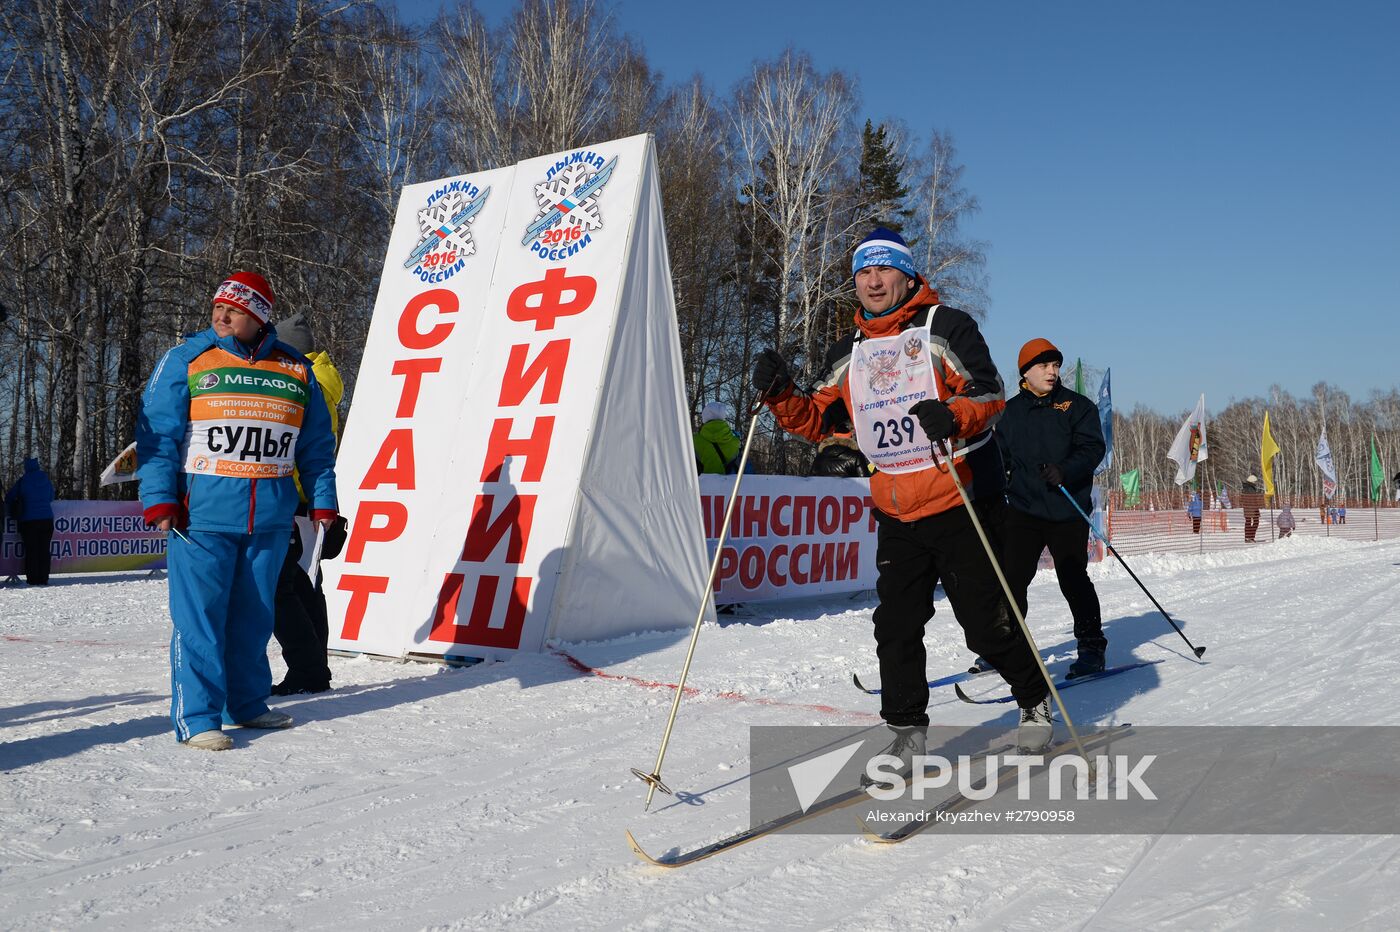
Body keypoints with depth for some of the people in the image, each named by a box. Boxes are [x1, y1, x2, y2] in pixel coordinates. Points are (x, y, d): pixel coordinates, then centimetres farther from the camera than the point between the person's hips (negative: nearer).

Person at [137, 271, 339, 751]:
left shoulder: (295, 370, 10)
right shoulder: (185, 360, 2)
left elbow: (316, 447, 13)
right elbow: (157, 436, -2)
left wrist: (322, 503, 9)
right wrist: (159, 499, -10)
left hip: (271, 520, 3)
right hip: (201, 514, -3)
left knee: (253, 616, 12)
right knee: (199, 617, -4)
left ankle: (247, 704, 25)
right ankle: (197, 718, 3)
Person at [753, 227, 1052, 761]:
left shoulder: (944, 326, -2)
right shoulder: (848, 354, 13)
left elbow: (990, 392, -9)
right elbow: (818, 421, 14)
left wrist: (954, 415, -30)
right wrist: (780, 396, -5)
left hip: (959, 504, -4)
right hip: (895, 516, 5)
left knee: (987, 623, 3)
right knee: (896, 626, 6)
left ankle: (1036, 699, 28)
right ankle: (905, 728, 20)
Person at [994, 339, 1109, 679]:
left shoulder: (1077, 405, 3)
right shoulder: (1011, 411, 11)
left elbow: (1093, 447, -8)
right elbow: (999, 456, 19)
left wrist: (1065, 471, -24)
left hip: (1067, 511, -3)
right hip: (1023, 510, 3)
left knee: (1074, 580, 1)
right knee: (1010, 577, 1)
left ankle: (1092, 647, 16)